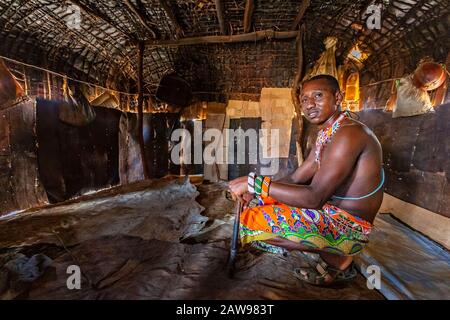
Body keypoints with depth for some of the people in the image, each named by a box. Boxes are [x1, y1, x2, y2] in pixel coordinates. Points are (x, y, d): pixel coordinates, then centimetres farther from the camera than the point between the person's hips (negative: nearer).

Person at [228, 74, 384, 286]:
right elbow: (296, 179, 8)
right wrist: (254, 191, -5)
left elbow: (315, 197, -29)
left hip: (348, 225, -9)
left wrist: (256, 183, -27)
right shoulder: (326, 133, 10)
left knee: (253, 221, -19)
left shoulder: (349, 133, -21)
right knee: (267, 200, 19)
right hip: (332, 212, 10)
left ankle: (338, 260, -2)